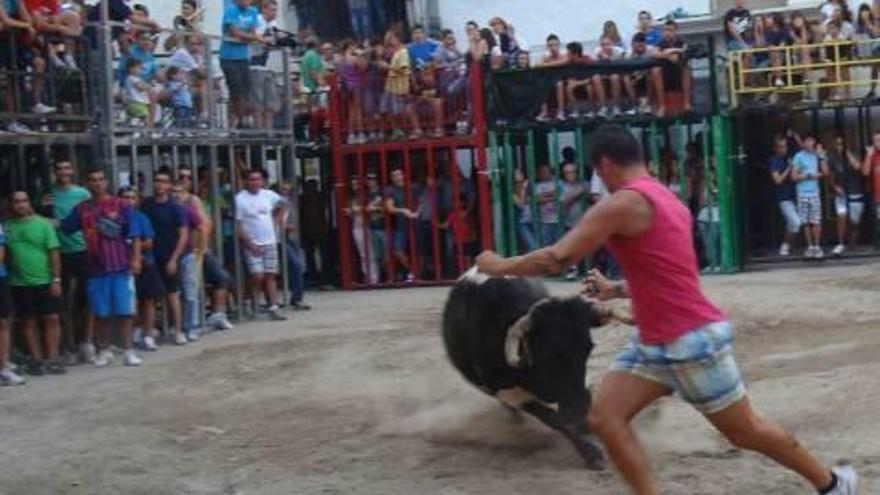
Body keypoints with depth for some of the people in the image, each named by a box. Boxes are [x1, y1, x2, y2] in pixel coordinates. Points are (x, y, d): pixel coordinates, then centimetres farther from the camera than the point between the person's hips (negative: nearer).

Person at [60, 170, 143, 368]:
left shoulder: (120, 206, 1)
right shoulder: (82, 209, 8)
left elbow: (134, 235, -1)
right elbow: (63, 228, 11)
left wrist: (136, 258, -10)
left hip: (121, 266, -2)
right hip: (96, 268, 2)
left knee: (124, 311, -1)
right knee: (101, 313, 8)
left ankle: (128, 351, 4)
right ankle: (104, 351, 20)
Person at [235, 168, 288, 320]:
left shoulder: (268, 195, 5)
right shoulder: (240, 199, -9)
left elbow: (283, 204, 24)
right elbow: (237, 225, -11)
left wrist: (275, 219, 12)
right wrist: (249, 244, -15)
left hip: (270, 243, 5)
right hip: (252, 245, -5)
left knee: (270, 276, 5)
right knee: (258, 276, -15)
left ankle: (273, 307, 6)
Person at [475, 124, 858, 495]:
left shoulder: (623, 203, -17)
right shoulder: (665, 199, 12)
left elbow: (556, 260, -21)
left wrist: (499, 265, -7)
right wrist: (615, 290, 31)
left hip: (693, 340, -9)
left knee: (744, 431, 7)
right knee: (604, 418, -2)